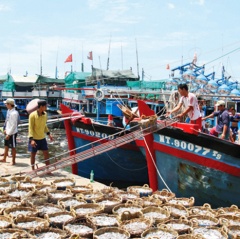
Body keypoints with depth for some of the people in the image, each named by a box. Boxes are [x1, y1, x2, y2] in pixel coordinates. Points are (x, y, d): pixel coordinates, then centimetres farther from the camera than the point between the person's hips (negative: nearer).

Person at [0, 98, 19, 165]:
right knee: (6, 146, 20)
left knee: (13, 147, 3)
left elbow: (13, 125, -23)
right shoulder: (9, 111, 4)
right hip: (8, 132, 9)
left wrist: (9, 134, -20)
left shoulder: (14, 113, -23)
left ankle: (13, 161, 14)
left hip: (12, 133, -9)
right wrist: (5, 129, 15)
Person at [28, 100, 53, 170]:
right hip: (34, 139, -6)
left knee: (46, 153, 7)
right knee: (33, 154, 7)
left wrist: (49, 134, 12)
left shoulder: (45, 114, 1)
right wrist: (31, 139, -23)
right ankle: (33, 170, 20)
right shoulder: (33, 115, -17)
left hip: (42, 138, 6)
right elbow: (30, 128, -17)